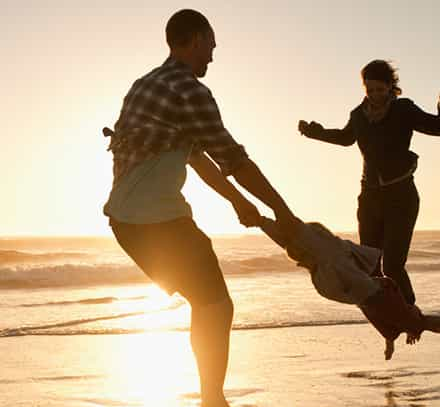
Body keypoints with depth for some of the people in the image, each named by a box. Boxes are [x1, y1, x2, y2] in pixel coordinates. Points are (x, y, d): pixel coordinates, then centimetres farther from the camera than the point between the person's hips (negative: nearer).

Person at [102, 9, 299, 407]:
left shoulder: (146, 85, 15)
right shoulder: (190, 93, -15)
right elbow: (234, 160, -11)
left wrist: (239, 202, 26)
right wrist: (283, 212, -2)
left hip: (124, 217, 9)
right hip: (159, 221, -9)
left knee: (204, 301, 23)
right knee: (216, 308, 4)